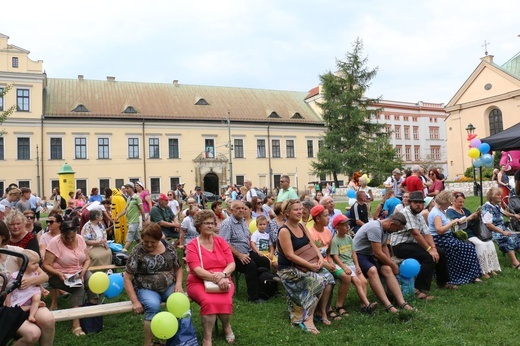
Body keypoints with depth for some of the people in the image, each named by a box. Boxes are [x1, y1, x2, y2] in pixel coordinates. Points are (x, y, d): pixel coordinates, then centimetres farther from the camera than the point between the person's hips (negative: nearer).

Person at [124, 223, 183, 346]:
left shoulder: (169, 247, 1)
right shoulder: (137, 251, -8)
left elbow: (178, 268, 11)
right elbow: (127, 278, -8)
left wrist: (178, 284, -9)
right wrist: (135, 301, -15)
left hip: (169, 287, 3)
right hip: (146, 289, -3)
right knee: (153, 305, -35)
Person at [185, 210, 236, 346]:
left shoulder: (221, 242, 9)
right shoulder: (192, 245, -2)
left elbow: (232, 264, 2)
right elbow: (197, 270, -14)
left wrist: (223, 275, -21)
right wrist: (216, 278, -27)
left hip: (222, 281, 2)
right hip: (199, 283, -2)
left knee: (225, 302, -29)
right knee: (209, 302, -34)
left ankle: (226, 326, 4)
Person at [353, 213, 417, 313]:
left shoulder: (386, 228, 4)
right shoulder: (375, 228, -25)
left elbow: (384, 247, 16)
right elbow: (378, 253, -23)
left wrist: (391, 264, 4)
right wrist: (393, 265, -9)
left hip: (370, 255, 9)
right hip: (358, 255, -9)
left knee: (387, 269, -16)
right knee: (372, 270, -34)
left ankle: (402, 303, -21)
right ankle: (388, 305, -39)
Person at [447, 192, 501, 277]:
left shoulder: (464, 210, 20)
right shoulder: (450, 212, -3)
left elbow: (474, 223, 18)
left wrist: (477, 216, -1)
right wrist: (469, 218, -24)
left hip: (472, 233, 8)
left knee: (490, 243, -11)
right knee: (481, 244, -26)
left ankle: (490, 268, -7)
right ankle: (483, 271, -19)